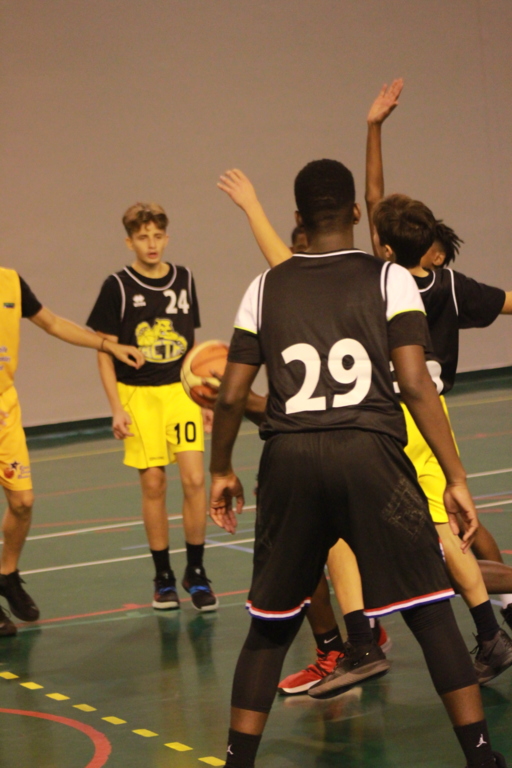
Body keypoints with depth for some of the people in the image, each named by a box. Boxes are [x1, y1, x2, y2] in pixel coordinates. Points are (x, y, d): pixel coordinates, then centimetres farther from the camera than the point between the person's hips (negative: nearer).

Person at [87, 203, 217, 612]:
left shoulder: (184, 280, 6)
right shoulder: (118, 286, -5)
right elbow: (104, 352, -2)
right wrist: (117, 408, -8)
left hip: (180, 392, 2)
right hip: (138, 395, -2)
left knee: (194, 478, -8)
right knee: (153, 485, 1)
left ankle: (196, 571, 6)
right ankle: (163, 576, 13)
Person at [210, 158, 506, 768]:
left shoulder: (265, 289, 11)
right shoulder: (389, 280, 3)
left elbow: (232, 395, 10)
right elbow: (415, 384, -6)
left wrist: (221, 470, 25)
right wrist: (455, 478, -4)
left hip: (290, 461, 2)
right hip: (370, 451, -2)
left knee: (270, 625, 15)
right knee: (431, 613, 4)